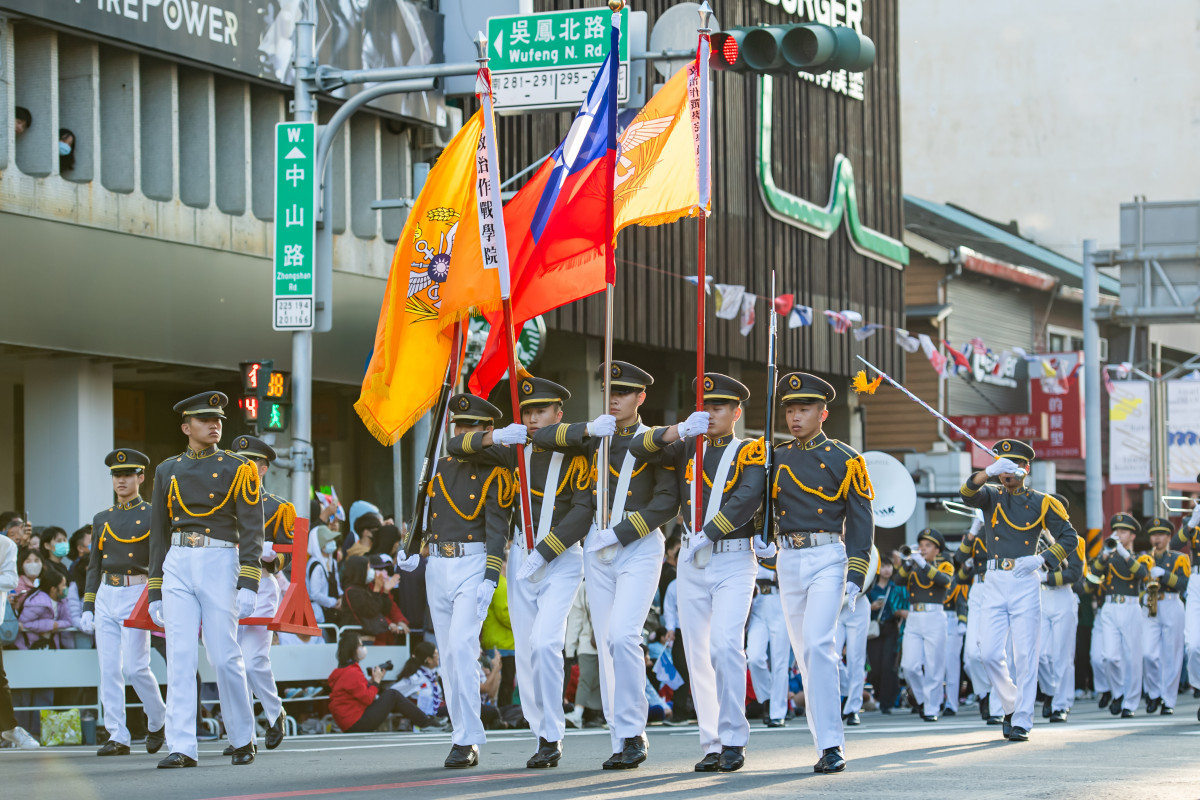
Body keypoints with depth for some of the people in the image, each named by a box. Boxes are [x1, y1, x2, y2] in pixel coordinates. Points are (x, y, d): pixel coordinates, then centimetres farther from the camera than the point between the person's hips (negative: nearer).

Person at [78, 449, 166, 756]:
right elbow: (94, 566, 17)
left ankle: (158, 721, 14)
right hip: (106, 595, 5)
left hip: (136, 594, -5)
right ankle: (118, 737, 1)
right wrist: (88, 608, 10)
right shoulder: (102, 519, 15)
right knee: (109, 670, -1)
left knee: (135, 667, -9)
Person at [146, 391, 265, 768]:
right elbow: (159, 534, 17)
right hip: (177, 566, 3)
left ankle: (243, 739, 15)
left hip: (219, 562, -3)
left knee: (225, 657, -2)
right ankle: (182, 747, -6)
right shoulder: (168, 471, 13)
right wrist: (155, 591, 13)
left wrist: (249, 584, -12)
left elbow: (251, 531, -2)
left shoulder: (238, 469, 3)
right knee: (179, 658, -4)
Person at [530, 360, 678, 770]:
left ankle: (633, 733, -9)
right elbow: (543, 438, 1)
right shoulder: (594, 438, 13)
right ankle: (623, 742, 7)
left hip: (640, 547, -5)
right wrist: (587, 430, -15)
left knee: (623, 636, -19)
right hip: (597, 551, 5)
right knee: (606, 644, 3)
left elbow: (668, 501, -11)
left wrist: (619, 533, -16)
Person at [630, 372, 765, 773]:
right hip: (692, 564, 5)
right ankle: (711, 745, 8)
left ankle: (734, 740, -13)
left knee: (725, 645, -18)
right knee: (698, 654, 3)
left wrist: (708, 534, -21)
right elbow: (639, 449, 1)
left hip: (734, 562, -5)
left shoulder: (750, 450, -1)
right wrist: (678, 430, -15)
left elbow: (748, 498, -15)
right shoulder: (686, 449, 13)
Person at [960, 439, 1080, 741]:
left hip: (1025, 582, -2)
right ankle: (1011, 706, 19)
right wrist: (989, 472, -30)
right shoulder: (991, 497, 10)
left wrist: (1041, 559, -9)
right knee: (990, 654, -3)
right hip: (993, 582, 2)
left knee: (1025, 655, -5)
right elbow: (967, 493, -11)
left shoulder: (1041, 503, 6)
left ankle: (1022, 722, -1)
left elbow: (1069, 536, 6)